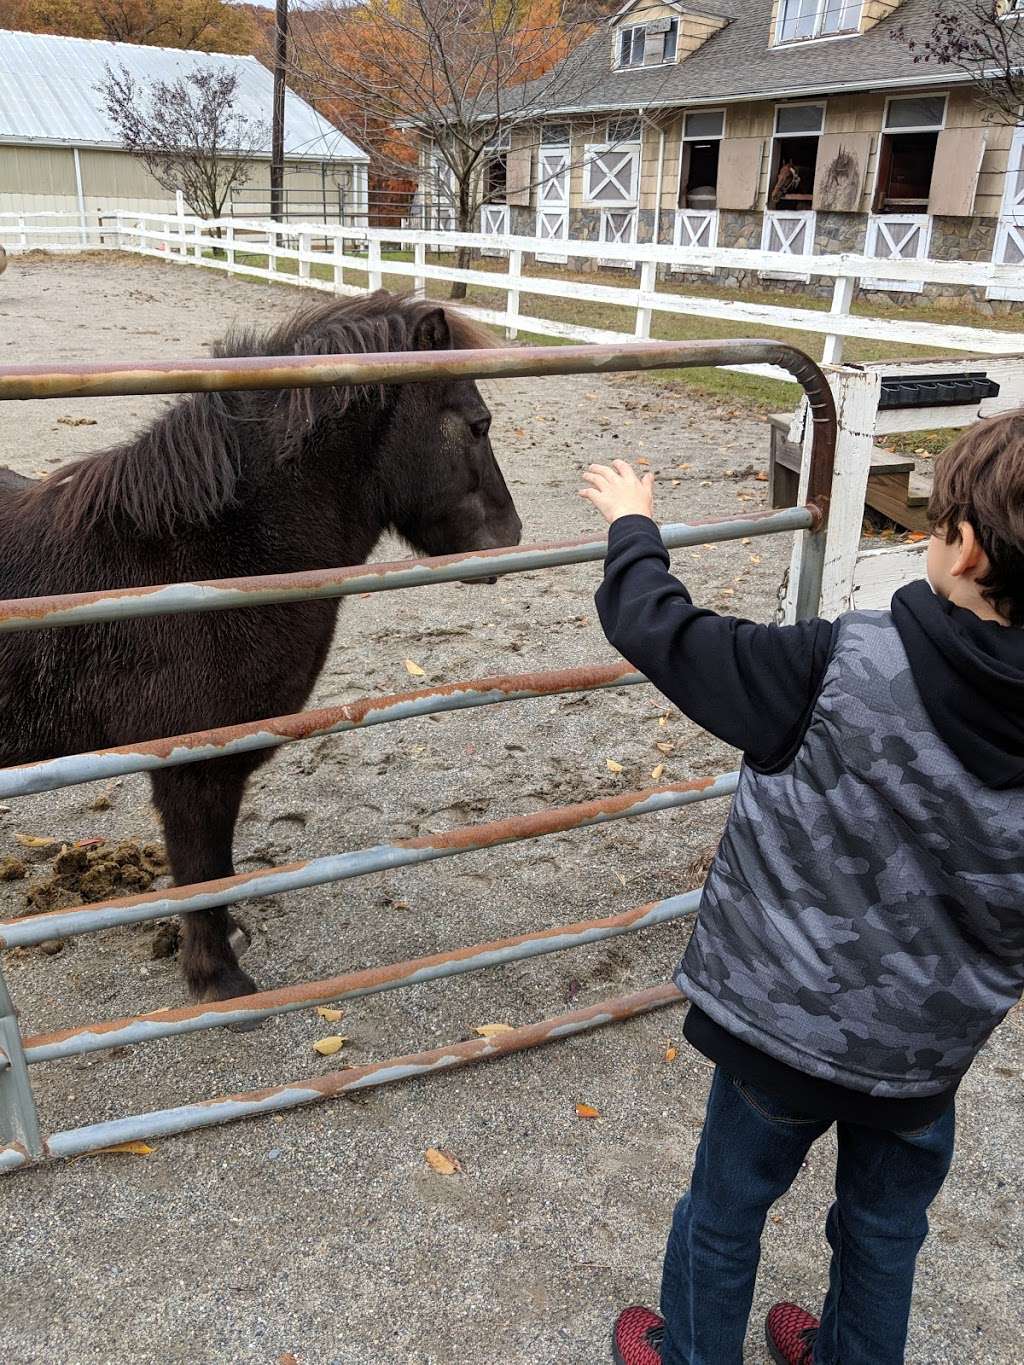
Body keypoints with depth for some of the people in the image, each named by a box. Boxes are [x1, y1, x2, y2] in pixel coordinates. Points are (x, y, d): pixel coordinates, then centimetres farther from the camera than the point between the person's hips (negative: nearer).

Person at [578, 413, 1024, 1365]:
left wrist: (632, 526, -2)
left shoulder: (842, 672, -29)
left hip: (789, 1022, -3)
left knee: (726, 1209, 23)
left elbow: (658, 631, -19)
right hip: (932, 1048, 4)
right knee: (887, 1226, 30)